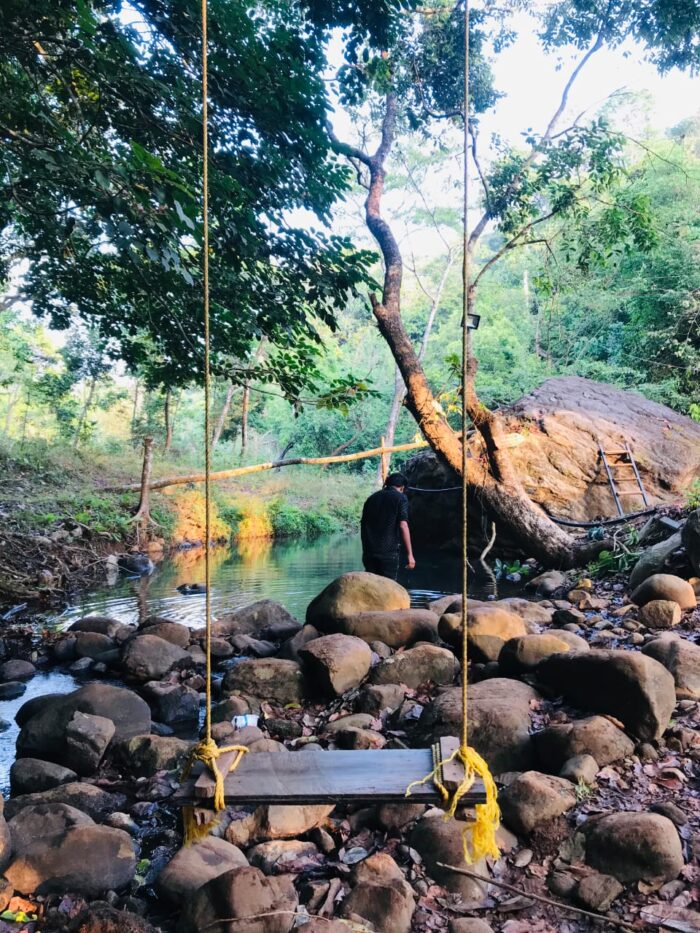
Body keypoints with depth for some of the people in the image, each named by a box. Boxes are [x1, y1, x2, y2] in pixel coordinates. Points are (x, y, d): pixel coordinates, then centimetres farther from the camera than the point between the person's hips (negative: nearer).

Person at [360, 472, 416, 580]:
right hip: (389, 552, -5)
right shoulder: (400, 498, 0)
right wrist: (410, 554, -11)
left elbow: (363, 525, 15)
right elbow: (403, 526, -10)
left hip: (369, 552, 5)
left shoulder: (372, 498, 15)